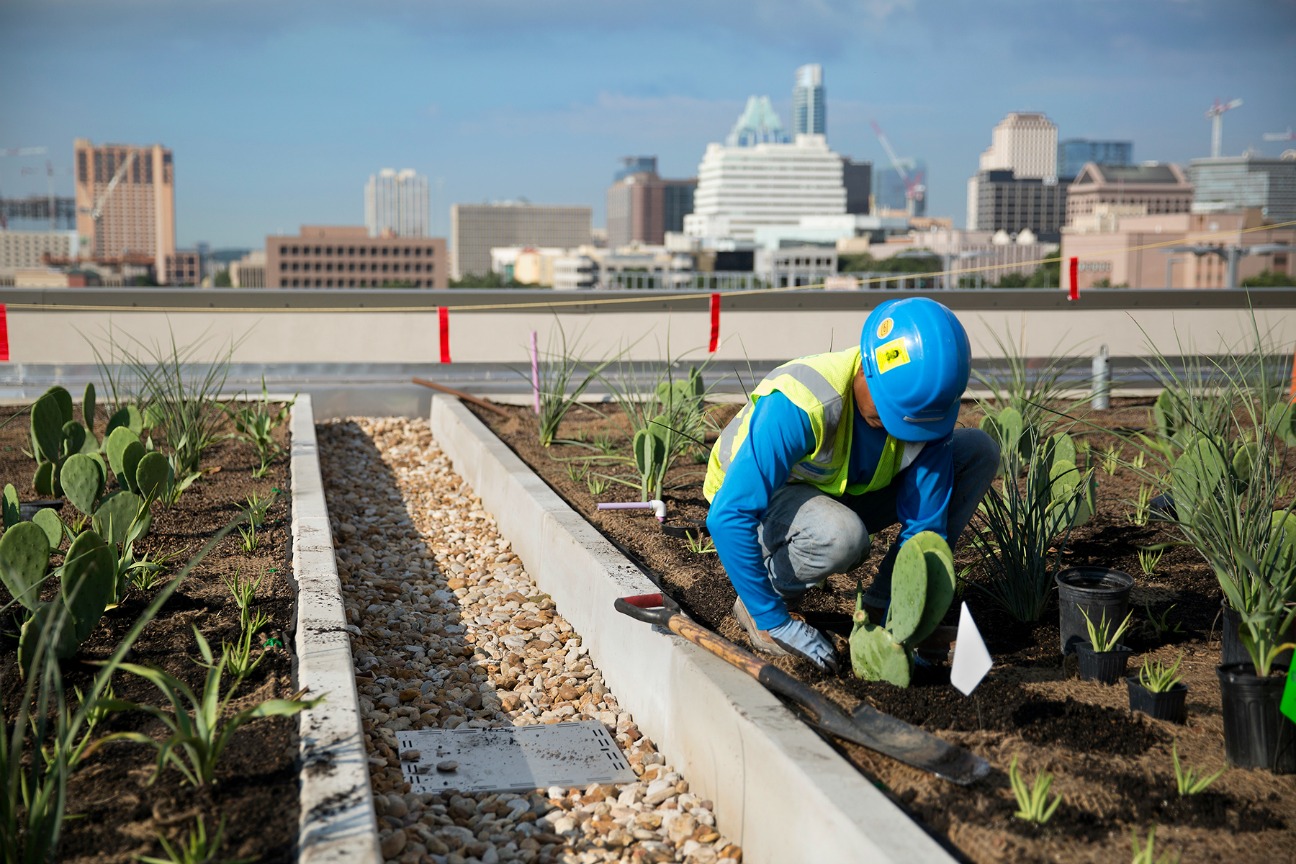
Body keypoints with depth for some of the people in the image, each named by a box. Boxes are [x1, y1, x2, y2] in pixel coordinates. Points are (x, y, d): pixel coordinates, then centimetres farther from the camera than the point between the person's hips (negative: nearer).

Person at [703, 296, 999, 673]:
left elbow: (924, 524, -15)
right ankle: (764, 601, -8)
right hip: (759, 500, -6)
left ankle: (884, 603, -4)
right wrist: (775, 623, -35)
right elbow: (728, 516, -38)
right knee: (841, 536, -41)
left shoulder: (926, 405, -20)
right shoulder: (799, 405, -37)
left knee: (979, 450, -10)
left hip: (846, 494, 6)